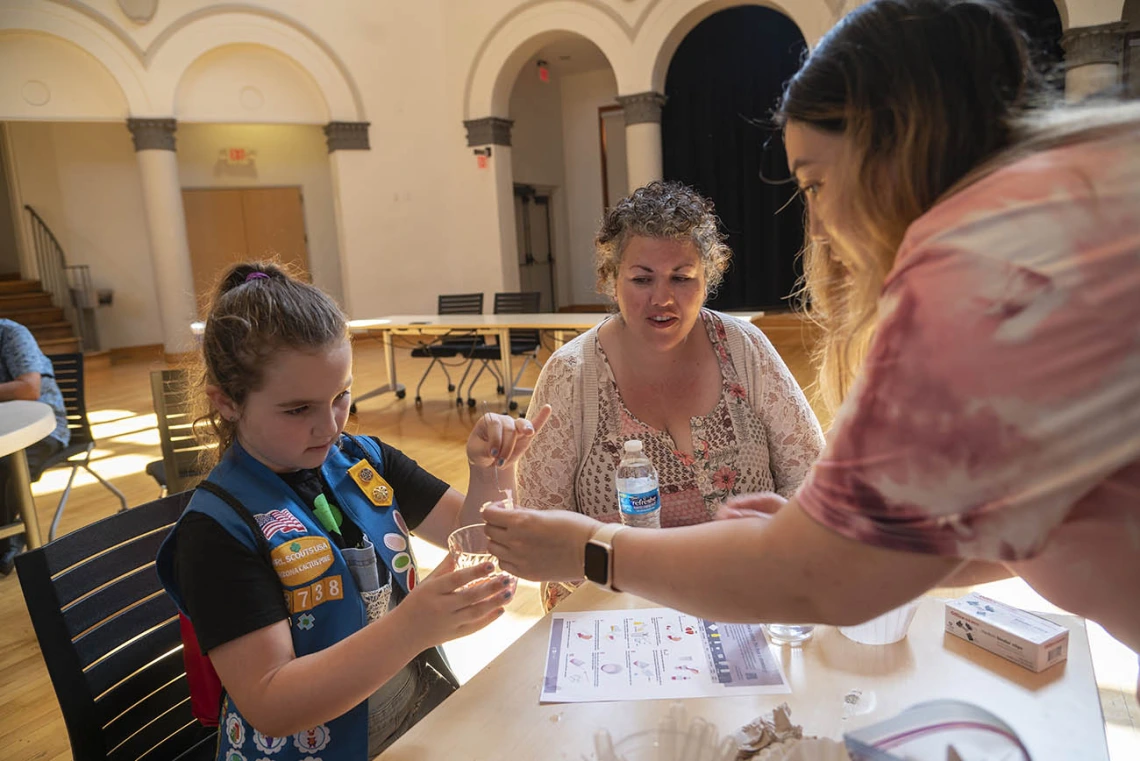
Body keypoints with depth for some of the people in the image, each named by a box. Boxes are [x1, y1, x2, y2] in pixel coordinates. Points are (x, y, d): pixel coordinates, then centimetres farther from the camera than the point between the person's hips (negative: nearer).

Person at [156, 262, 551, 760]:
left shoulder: (366, 461, 1)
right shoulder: (218, 527, -15)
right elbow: (268, 706, -19)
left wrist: (492, 472, -14)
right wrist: (411, 628, -31)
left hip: (427, 713, 5)